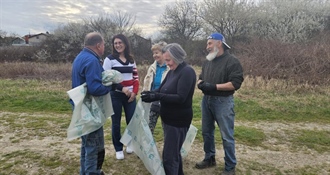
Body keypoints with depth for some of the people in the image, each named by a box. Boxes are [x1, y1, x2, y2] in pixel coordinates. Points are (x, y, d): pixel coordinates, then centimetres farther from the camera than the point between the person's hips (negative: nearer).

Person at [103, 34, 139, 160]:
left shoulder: (131, 59, 10)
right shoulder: (109, 59, -4)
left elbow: (136, 77, 12)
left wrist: (135, 92, -3)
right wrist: (122, 88, -17)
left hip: (130, 95, 4)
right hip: (116, 95, -4)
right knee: (116, 123, 2)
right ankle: (118, 149, 18)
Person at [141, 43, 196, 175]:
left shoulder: (187, 71, -17)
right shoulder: (172, 71, 10)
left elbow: (180, 98, -25)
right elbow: (161, 90, 9)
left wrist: (156, 97, -30)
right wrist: (150, 93, -13)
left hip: (179, 120, -9)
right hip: (168, 118, 9)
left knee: (169, 156, -3)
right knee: (174, 152, 23)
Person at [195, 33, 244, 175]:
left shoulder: (232, 61, -10)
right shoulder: (208, 61, 12)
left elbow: (236, 83, -18)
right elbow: (201, 77, 20)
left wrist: (214, 86, -23)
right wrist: (200, 83, -5)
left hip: (223, 102, -7)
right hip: (206, 100, 7)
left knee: (227, 136, 1)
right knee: (207, 132, 16)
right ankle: (209, 158, 33)